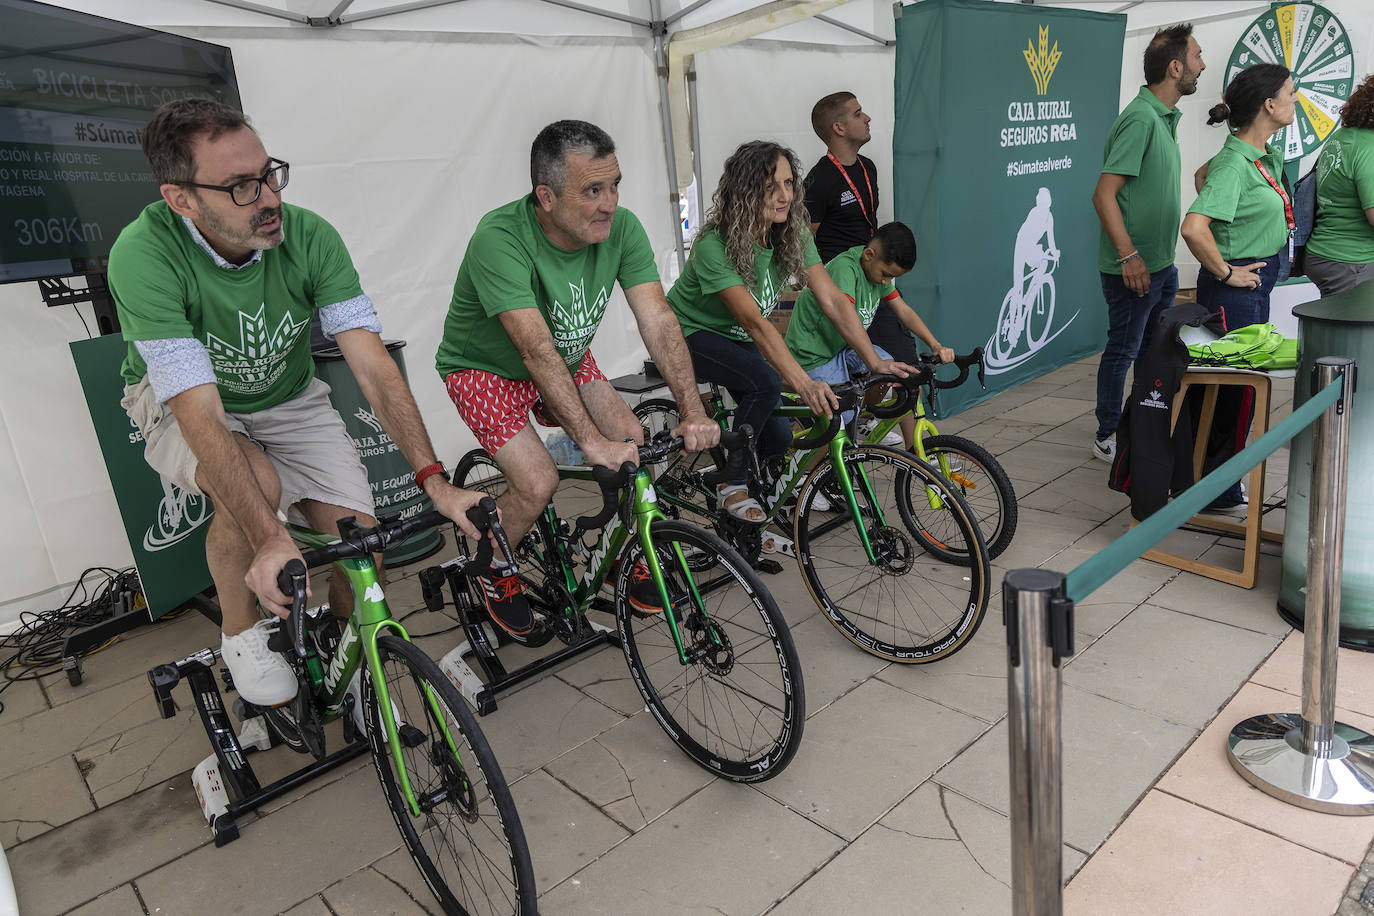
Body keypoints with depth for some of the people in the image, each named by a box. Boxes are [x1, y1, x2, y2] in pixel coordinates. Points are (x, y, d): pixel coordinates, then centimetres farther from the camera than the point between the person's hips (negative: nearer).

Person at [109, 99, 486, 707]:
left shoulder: (310, 237, -22)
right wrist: (270, 541, -45)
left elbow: (373, 366, -23)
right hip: (179, 405, -2)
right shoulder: (145, 256, -30)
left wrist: (433, 481, -33)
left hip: (288, 399, 3)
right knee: (258, 485, -34)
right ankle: (241, 634, -4)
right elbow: (202, 414, -36)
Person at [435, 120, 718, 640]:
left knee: (633, 443, -10)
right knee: (538, 482, -20)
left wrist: (693, 411, -33)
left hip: (568, 361, 5)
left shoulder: (621, 228, -19)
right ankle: (494, 574, 12)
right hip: (487, 368, -5)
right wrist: (591, 440, -46)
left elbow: (658, 319, -23)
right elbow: (537, 350, -41)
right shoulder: (500, 240, -34)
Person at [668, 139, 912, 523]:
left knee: (778, 436, -5)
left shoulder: (793, 234, -13)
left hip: (736, 338, 6)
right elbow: (754, 322, -41)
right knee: (765, 383, -32)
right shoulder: (714, 245, -32)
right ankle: (732, 488, -12)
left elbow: (833, 300, -17)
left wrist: (875, 362, -27)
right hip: (692, 334, -6)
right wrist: (804, 384, -50)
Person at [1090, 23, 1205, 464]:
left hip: (1161, 263, 10)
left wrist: (1162, 254, 21)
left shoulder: (1165, 117, 14)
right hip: (1133, 266, -10)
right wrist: (1129, 255, -25)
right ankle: (1108, 437, 14)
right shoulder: (1140, 118, -17)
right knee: (1122, 351, 1)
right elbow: (1104, 194, -23)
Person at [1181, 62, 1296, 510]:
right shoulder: (1234, 163, -20)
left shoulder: (1268, 157, 10)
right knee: (1239, 389, -3)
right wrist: (1224, 272, -20)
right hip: (1234, 289, -10)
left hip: (1256, 285, 10)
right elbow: (1194, 228, -34)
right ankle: (1219, 493, 10)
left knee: (1238, 386, 15)